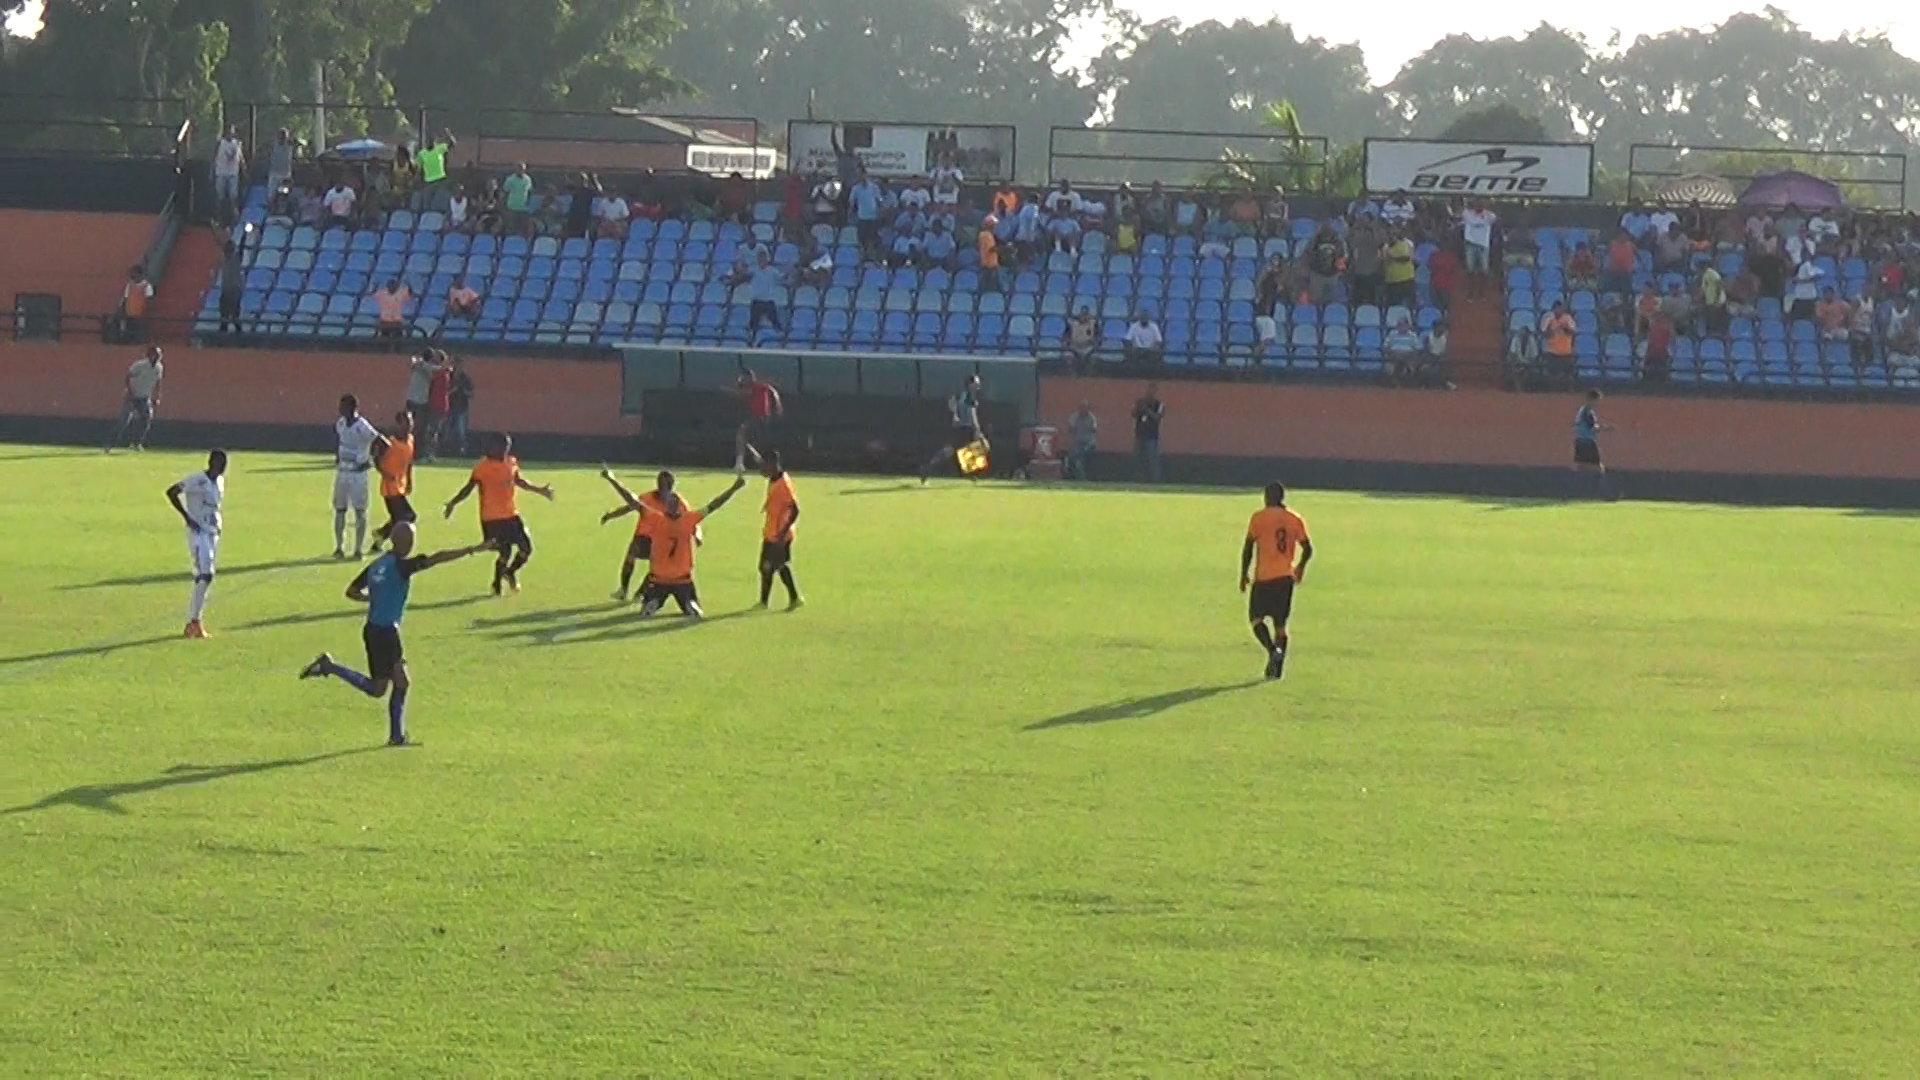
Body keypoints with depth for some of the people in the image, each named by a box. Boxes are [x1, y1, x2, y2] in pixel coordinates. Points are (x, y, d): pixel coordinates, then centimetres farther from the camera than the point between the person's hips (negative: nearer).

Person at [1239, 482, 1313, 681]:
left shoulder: (1258, 518, -3)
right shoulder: (1296, 519, 7)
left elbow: (1248, 547, -6)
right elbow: (1307, 550, 7)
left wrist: (1244, 575, 2)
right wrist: (1301, 568, 26)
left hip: (1264, 576, -4)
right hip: (1286, 576, 4)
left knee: (1256, 618, 3)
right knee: (1280, 623, 10)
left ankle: (1273, 650, -21)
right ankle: (1277, 668, 5)